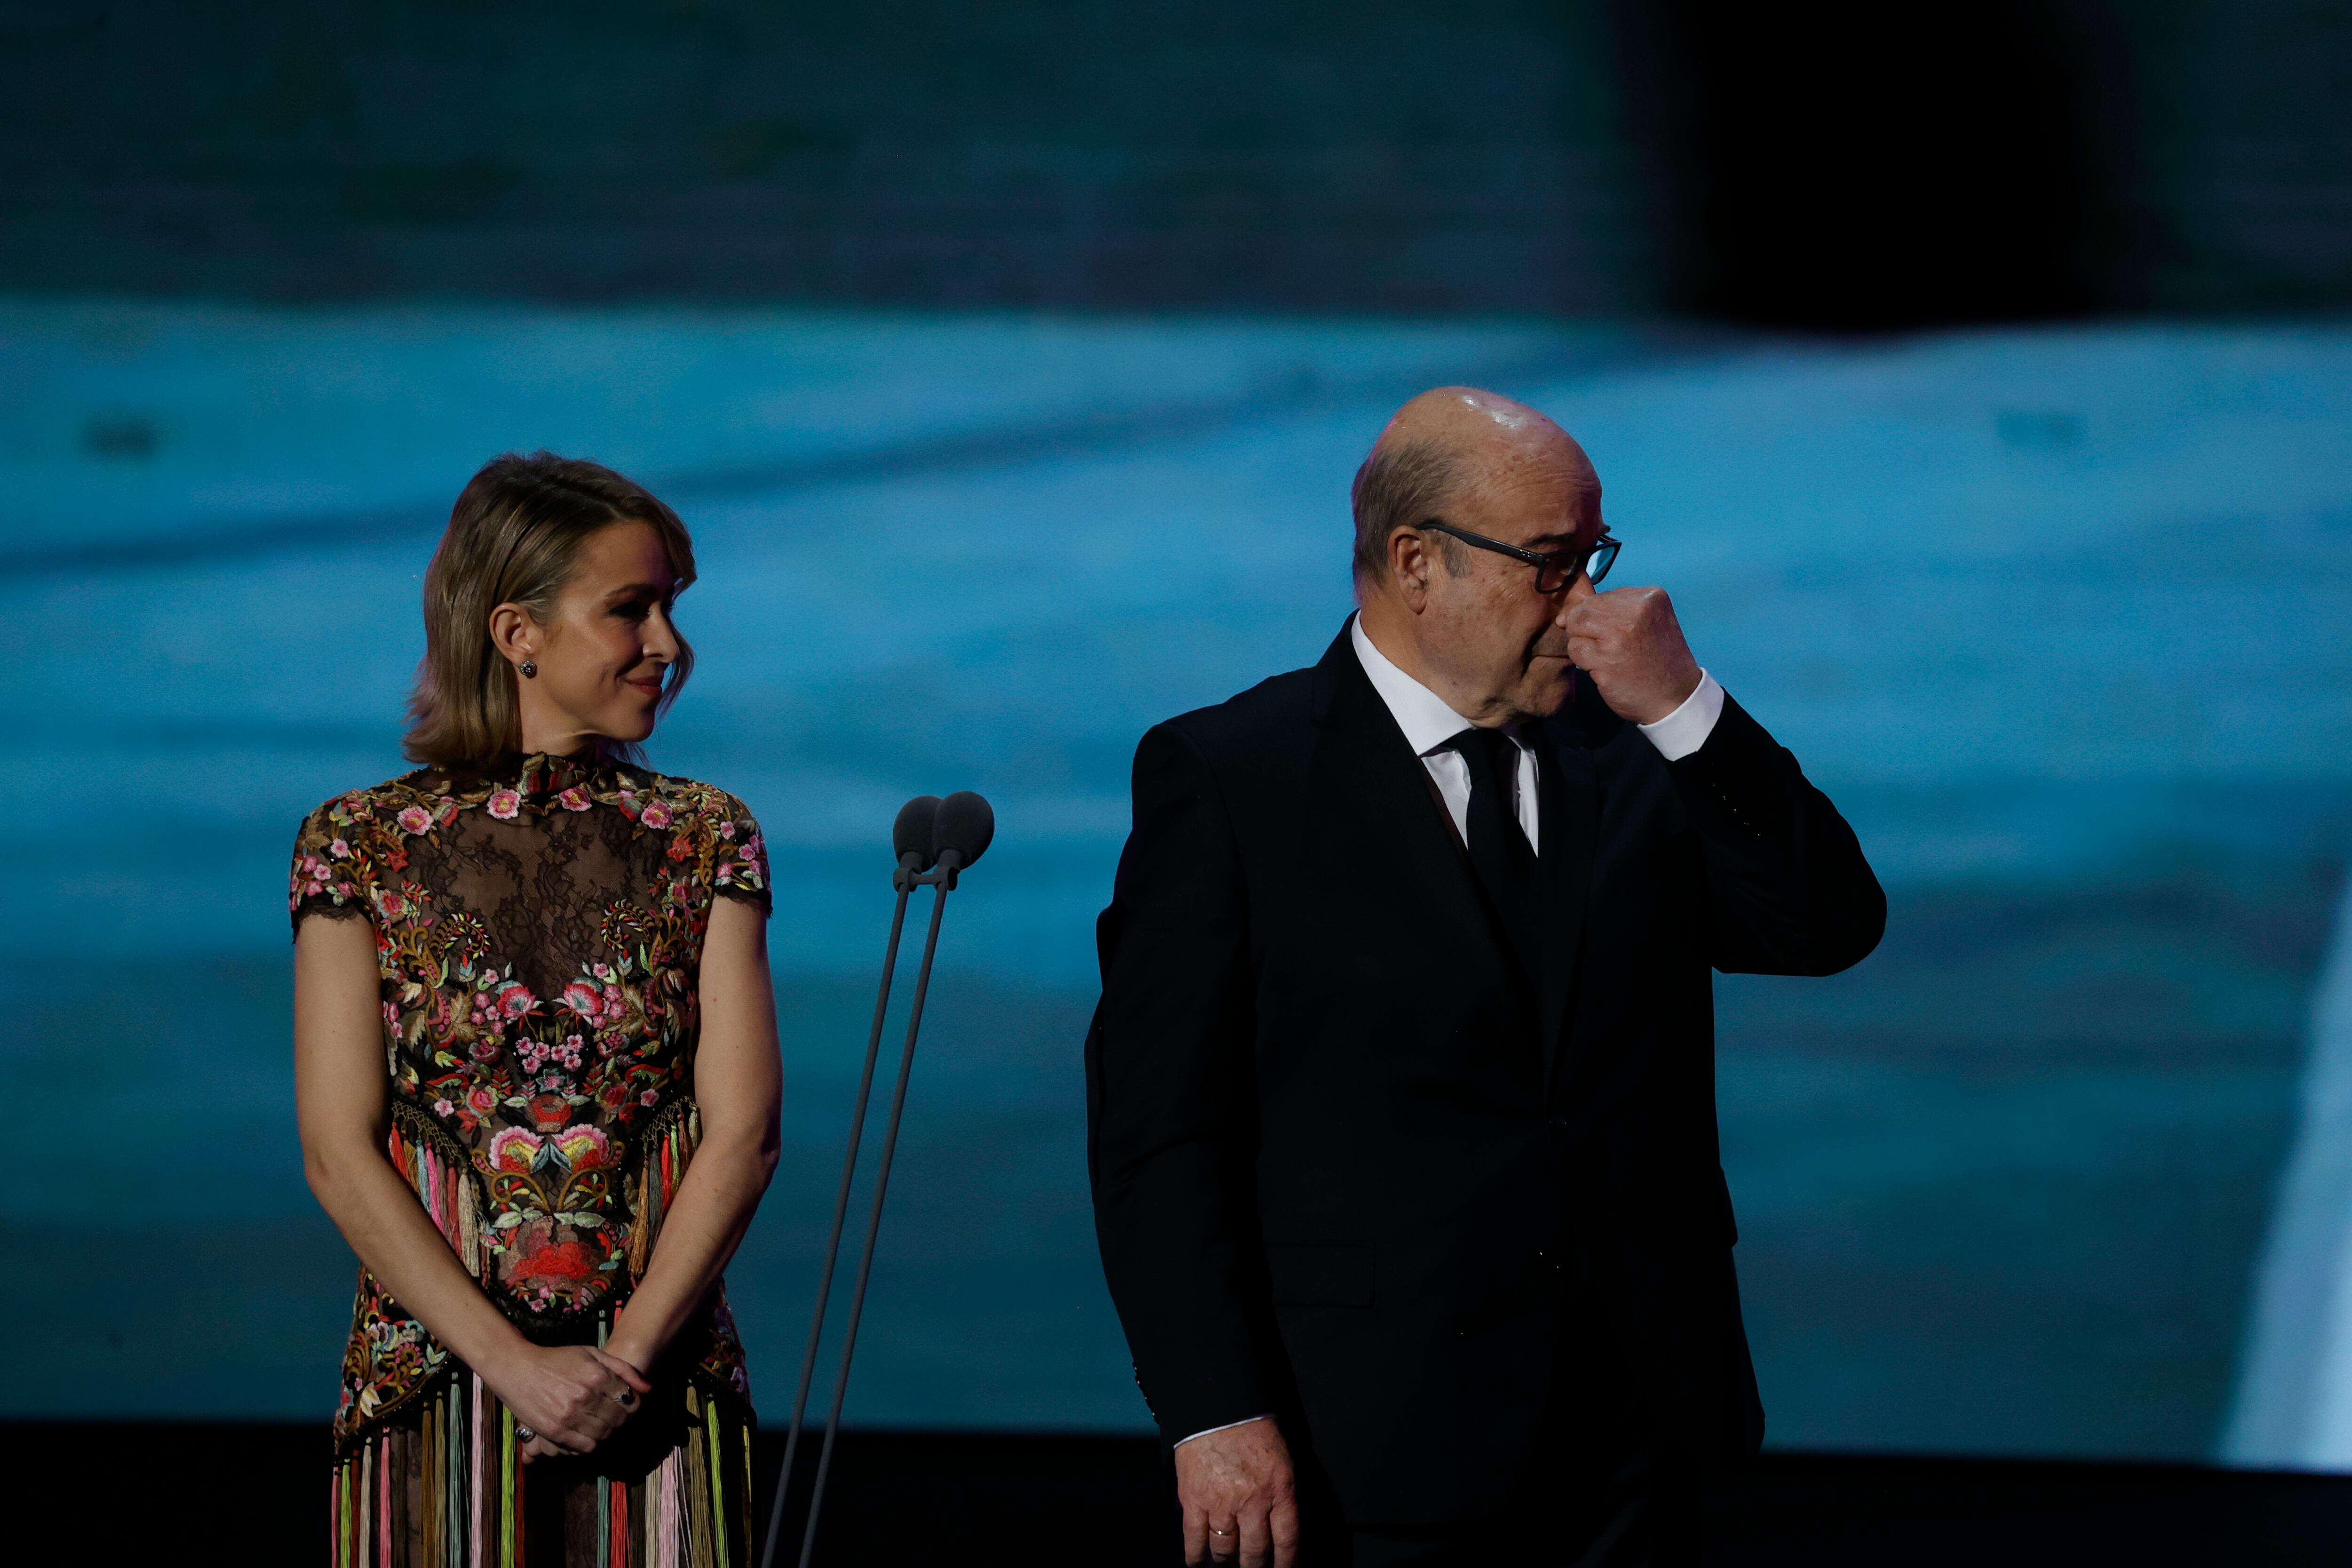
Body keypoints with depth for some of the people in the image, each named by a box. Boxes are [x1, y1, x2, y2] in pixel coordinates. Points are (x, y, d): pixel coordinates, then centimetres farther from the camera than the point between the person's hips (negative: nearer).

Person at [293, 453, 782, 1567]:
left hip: (659, 1384, 1)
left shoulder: (703, 839, 6)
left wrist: (625, 1359, -14)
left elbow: (743, 1130, -2)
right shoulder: (362, 845, 2)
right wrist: (514, 1364, -15)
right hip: (435, 1382, -1)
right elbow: (339, 1151, -5)